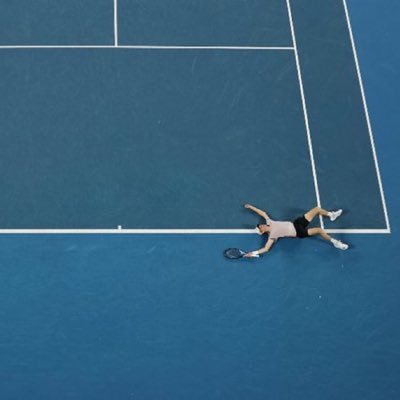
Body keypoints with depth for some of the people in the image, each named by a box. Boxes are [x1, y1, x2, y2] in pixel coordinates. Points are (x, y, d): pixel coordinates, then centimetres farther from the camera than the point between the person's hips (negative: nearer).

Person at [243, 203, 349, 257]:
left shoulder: (269, 222, 1)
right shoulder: (272, 235, -16)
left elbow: (263, 213, 16)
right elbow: (266, 249, -22)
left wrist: (251, 207, 13)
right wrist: (253, 253, -33)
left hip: (296, 223, 7)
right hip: (299, 232, -7)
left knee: (317, 209, 6)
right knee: (320, 230, -27)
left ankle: (331, 215, 34)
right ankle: (334, 242, -7)